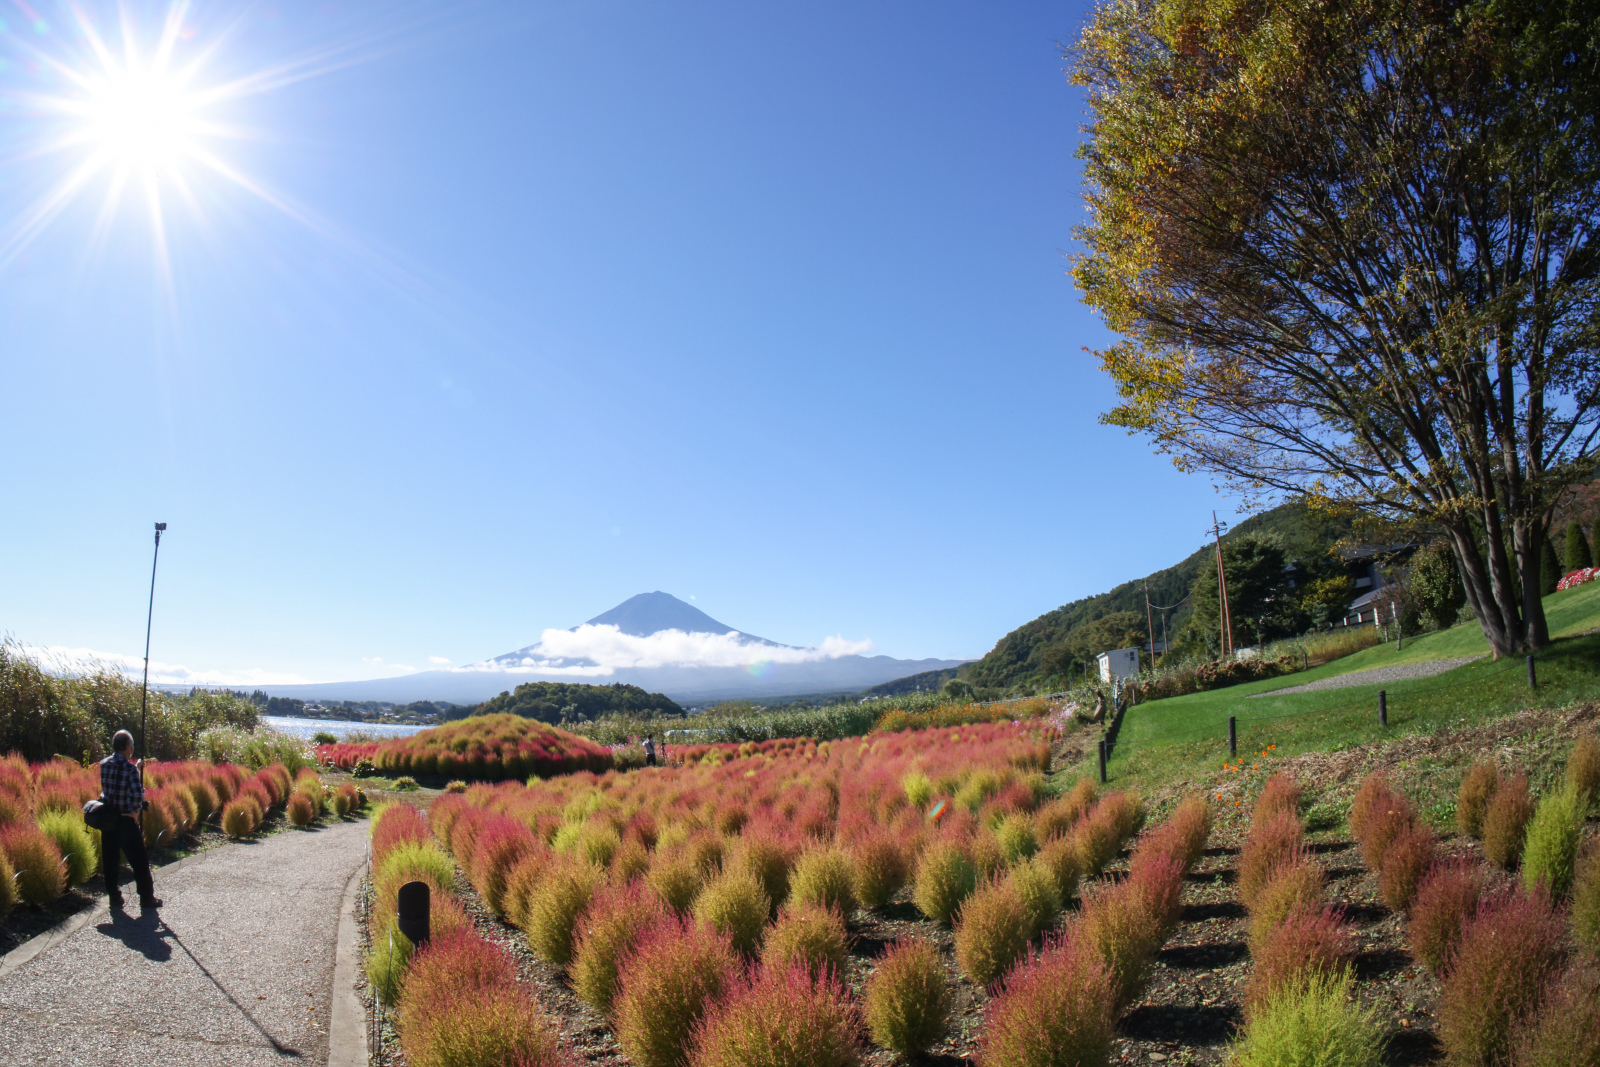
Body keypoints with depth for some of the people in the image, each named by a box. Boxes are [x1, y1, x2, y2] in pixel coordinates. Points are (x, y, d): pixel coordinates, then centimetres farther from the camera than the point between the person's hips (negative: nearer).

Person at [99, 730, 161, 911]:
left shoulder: (103, 765, -1)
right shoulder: (130, 768, -18)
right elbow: (137, 794, -30)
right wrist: (135, 810, -13)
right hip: (125, 821, -5)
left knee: (110, 859, 14)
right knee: (139, 861, 4)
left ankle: (114, 897, 20)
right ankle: (147, 898, 10)